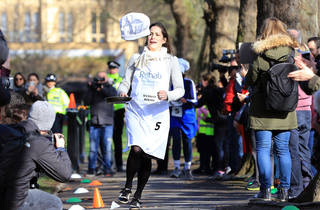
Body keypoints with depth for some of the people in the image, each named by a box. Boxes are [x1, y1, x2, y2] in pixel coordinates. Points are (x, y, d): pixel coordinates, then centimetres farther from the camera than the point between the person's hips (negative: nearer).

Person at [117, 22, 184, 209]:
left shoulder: (171, 61, 7)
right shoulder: (136, 59, 12)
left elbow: (180, 89, 4)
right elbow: (126, 83, 15)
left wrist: (167, 95, -17)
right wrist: (122, 92, -8)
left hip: (158, 114, 0)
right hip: (136, 111, 0)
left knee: (147, 156, 1)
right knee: (136, 150, -20)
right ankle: (127, 186, 2)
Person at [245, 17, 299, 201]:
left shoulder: (260, 55, -10)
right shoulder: (291, 53, -1)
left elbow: (250, 80, -3)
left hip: (263, 110, -3)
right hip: (285, 110, 3)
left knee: (263, 148, 2)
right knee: (283, 149, 9)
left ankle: (266, 189, -1)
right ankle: (284, 190, 8)